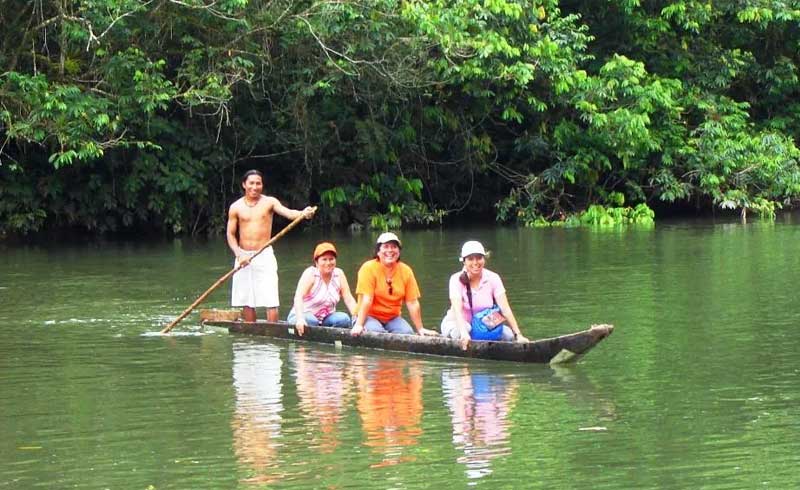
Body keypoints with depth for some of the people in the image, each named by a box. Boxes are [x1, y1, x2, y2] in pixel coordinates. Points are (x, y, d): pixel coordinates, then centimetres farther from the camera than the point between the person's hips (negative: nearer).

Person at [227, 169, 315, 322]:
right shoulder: (236, 207, 4)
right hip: (243, 256, 2)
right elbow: (231, 234, 6)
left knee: (270, 300, -10)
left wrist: (303, 213, -39)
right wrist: (238, 255, -10)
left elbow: (288, 213, -17)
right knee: (246, 301, 6)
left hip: (264, 256, -2)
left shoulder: (269, 202, 0)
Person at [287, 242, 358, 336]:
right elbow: (298, 297, -27)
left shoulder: (339, 274, -1)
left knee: (344, 319, -22)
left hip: (326, 319, 4)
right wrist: (300, 319, -44)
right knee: (310, 321, -35)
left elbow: (349, 300, -6)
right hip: (305, 316, -4)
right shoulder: (310, 274, -14)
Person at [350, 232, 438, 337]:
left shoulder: (406, 271, 1)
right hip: (370, 316, -4)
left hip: (392, 319, 4)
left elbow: (412, 303, 0)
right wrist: (359, 325, -27)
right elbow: (366, 299, -19)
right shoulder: (369, 268, -11)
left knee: (407, 333, -26)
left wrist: (420, 329, -3)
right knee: (377, 331, -35)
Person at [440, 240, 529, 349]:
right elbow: (457, 310, -29)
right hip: (456, 324, -3)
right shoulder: (456, 279, -15)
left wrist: (519, 335, -26)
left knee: (509, 334, -22)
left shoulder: (493, 278, -7)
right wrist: (464, 333, -47)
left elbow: (505, 309, -14)